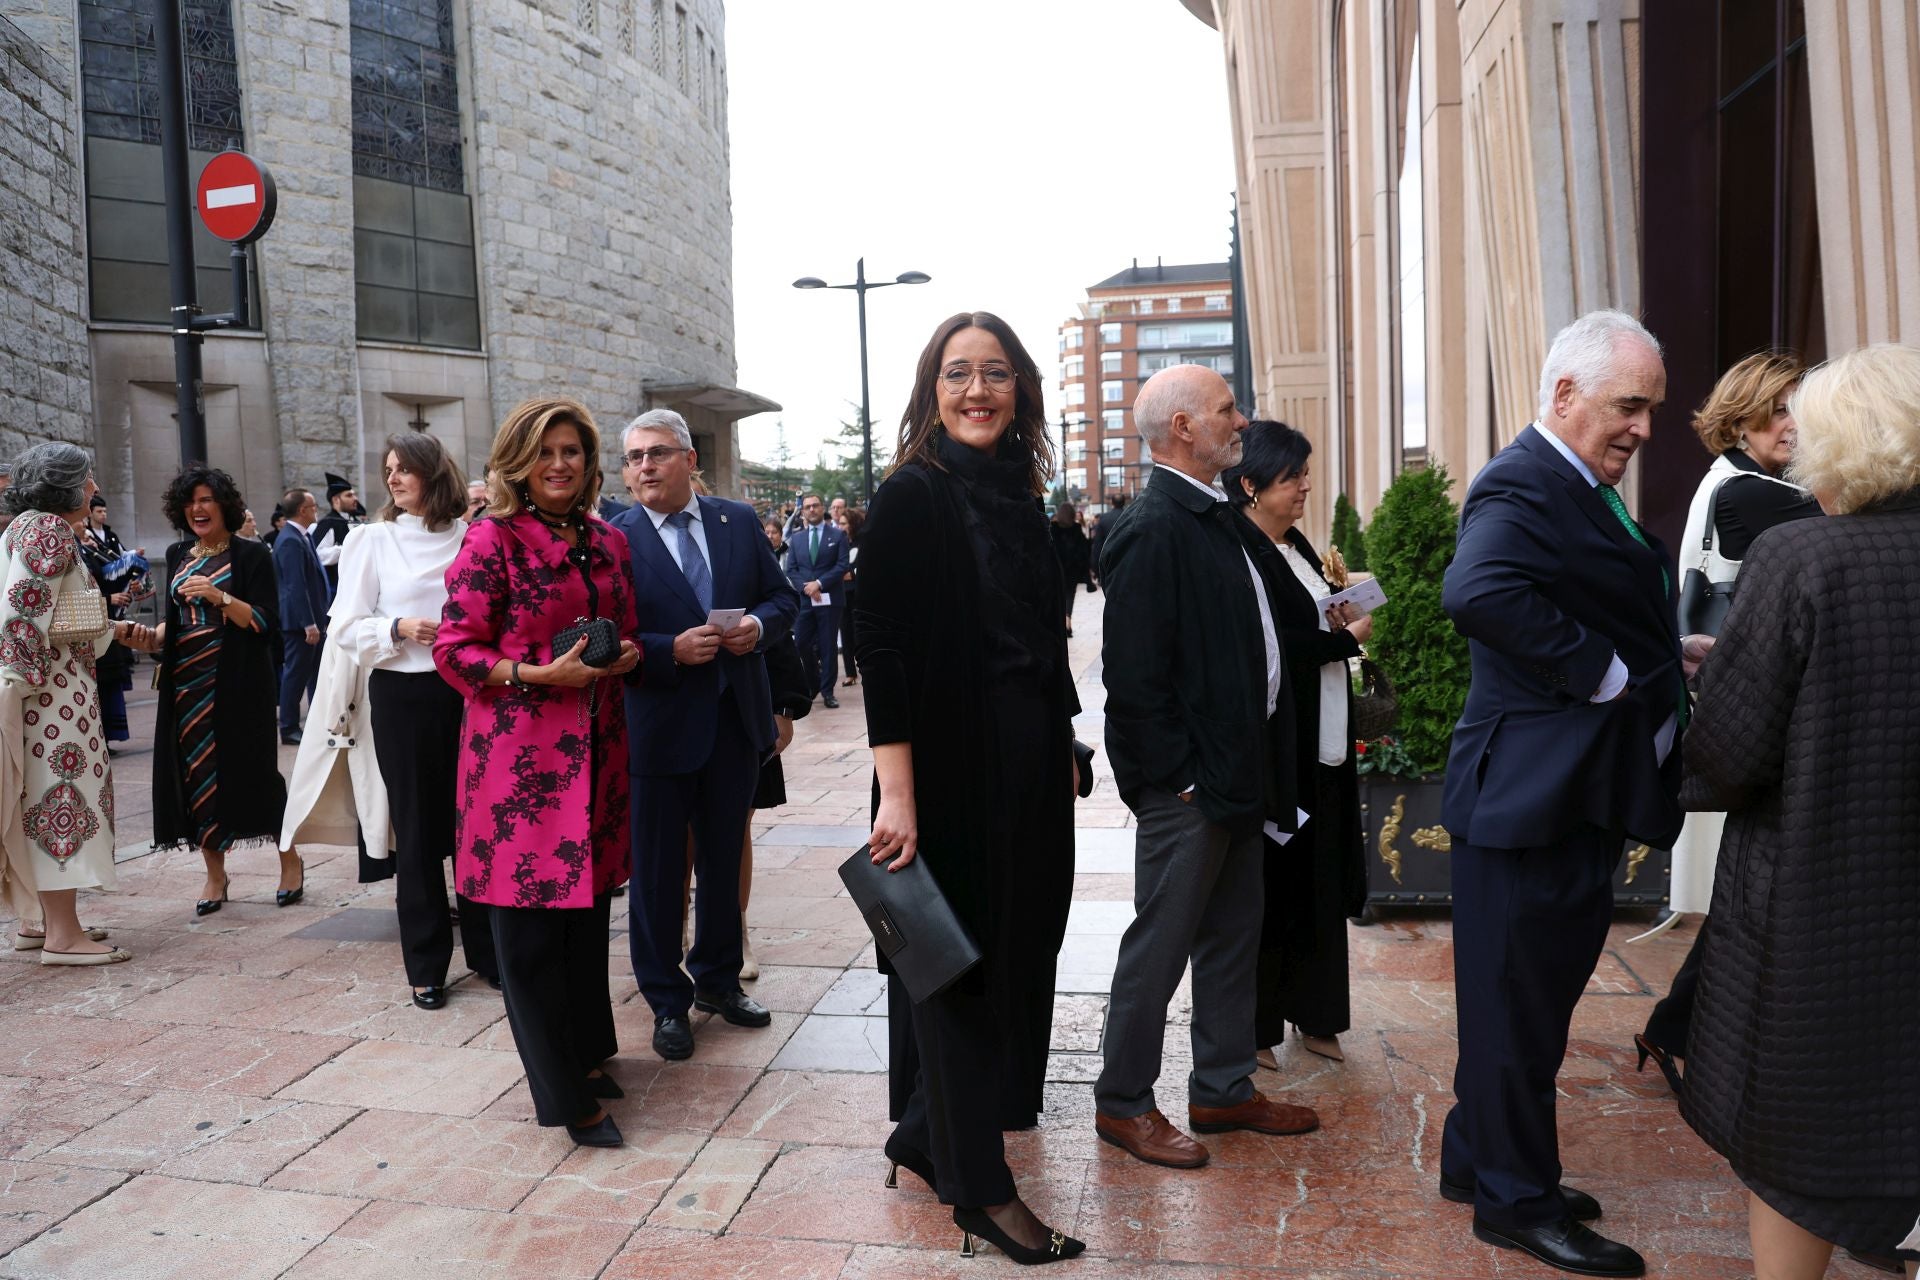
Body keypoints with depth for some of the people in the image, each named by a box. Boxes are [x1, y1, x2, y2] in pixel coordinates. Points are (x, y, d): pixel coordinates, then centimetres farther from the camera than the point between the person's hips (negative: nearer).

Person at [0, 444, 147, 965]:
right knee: (61, 789, -9)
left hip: (49, 685, 10)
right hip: (52, 686, -10)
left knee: (44, 795, 13)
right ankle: (62, 934, -7)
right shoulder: (48, 529, -11)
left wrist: (115, 629, 19)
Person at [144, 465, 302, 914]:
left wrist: (220, 596, -22)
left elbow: (267, 623, -10)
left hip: (238, 683, -5)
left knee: (249, 770, -2)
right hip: (187, 682, 5)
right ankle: (214, 873, 15)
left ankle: (290, 860, 13)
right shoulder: (178, 555, 12)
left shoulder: (250, 555, -3)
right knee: (195, 774, 4)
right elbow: (175, 617, 20)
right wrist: (151, 636, 1)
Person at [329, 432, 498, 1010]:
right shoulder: (373, 539, 3)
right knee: (417, 830, 6)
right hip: (403, 696, -1)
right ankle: (427, 966, 17)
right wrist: (399, 629, -15)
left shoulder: (470, 535, 4)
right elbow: (347, 627, 1)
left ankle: (486, 951, 20)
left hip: (468, 690, 1)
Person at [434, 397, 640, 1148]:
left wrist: (626, 655, -2)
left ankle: (587, 1052, 31)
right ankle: (565, 1094, 11)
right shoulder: (493, 539, -7)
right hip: (519, 749, -6)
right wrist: (539, 674, -20)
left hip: (595, 745, 6)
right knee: (531, 921, 0)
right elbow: (454, 650, -8)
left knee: (588, 900, 14)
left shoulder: (608, 542, 11)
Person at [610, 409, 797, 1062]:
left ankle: (717, 979, 36)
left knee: (724, 860, 17)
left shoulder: (738, 521, 4)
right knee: (657, 872, 8)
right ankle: (667, 1001, 24)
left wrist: (758, 625, -11)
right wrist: (673, 650, -23)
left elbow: (783, 597, 10)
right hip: (657, 729, -4)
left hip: (736, 721, 4)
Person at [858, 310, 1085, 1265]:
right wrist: (897, 797, -23)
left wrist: (1062, 756, 15)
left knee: (1014, 952, 16)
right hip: (951, 771, -8)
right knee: (957, 961, 5)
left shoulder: (1018, 499, 10)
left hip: (1031, 771, 8)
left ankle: (930, 1133, 36)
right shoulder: (912, 496, -11)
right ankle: (977, 1184, 20)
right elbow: (880, 650, -17)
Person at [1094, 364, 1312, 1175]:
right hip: (1187, 782, -9)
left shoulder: (1223, 522, 11)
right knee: (1160, 942, 3)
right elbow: (1133, 674, -21)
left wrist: (1256, 768, 12)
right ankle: (1122, 1103, 19)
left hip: (1237, 773, 10)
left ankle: (1225, 1089, 33)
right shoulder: (1152, 531, -18)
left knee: (1233, 937, 18)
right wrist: (1176, 775, -18)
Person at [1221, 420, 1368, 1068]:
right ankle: (1252, 1027, 16)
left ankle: (1314, 1015, 27)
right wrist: (1347, 638, -9)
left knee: (1321, 883, 14)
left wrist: (1339, 622, -1)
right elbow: (1268, 648, -20)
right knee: (1273, 886, 1)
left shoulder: (1297, 547, 12)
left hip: (1322, 744, 9)